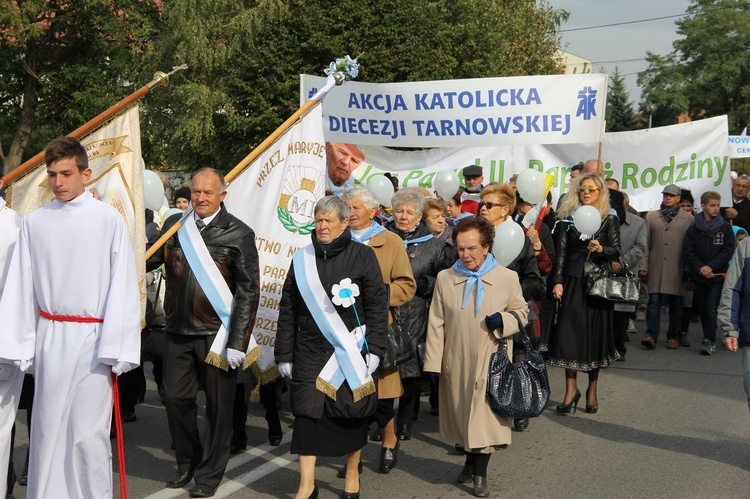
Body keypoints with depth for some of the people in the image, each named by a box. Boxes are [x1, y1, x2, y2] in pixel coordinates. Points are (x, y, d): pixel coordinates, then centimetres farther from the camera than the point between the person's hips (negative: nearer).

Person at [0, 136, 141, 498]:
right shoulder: (34, 222, 5)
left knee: (88, 432, -2)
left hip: (92, 337, -3)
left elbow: (122, 286, -6)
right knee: (48, 428, 11)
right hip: (49, 337, 3)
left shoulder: (109, 219, -5)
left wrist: (117, 348, -9)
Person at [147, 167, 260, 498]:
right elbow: (146, 261, 9)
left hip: (216, 334, -4)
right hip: (177, 332, 4)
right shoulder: (174, 225, 6)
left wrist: (238, 342, -11)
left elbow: (249, 292, -7)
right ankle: (187, 461, 33)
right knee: (175, 398, 11)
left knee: (218, 406, 6)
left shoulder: (238, 234, -6)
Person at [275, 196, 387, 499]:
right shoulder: (302, 259, 6)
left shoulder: (362, 255, -3)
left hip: (351, 350, -2)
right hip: (311, 351, 2)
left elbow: (378, 306, -4)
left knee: (352, 414, 7)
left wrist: (374, 349, -9)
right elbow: (288, 311, 8)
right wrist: (284, 355, 5)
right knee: (307, 414, -2)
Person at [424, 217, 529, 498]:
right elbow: (436, 323, 0)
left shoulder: (507, 277, -4)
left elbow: (522, 311, 7)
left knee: (485, 415, -1)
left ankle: (480, 473, 11)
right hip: (456, 361, 2)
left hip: (491, 361, -2)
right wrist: (433, 362, -4)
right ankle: (471, 462, 33)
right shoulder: (445, 278, 0)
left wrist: (503, 320, -15)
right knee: (463, 414, 12)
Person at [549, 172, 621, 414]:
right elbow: (561, 252, 3)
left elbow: (617, 251, -2)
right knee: (569, 332, -5)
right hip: (573, 282, 1)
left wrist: (601, 249, -23)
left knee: (595, 333, 3)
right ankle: (571, 389, 5)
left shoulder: (609, 220, 3)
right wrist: (557, 281, -5)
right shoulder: (570, 218, 6)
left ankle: (592, 389, 17)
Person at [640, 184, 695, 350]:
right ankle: (651, 335, -1)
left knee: (676, 304, 6)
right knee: (654, 301, -3)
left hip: (678, 269, -1)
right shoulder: (651, 216, 10)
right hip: (656, 268, 1)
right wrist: (643, 265, 2)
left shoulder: (689, 219, 5)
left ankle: (673, 336, 15)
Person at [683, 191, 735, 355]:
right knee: (703, 310, 7)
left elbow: (728, 250, -3)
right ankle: (709, 340, 18)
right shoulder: (693, 229, 4)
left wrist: (711, 267, -12)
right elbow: (687, 251, 0)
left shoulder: (725, 228, 2)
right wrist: (700, 268, -13)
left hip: (717, 275, -2)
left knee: (711, 309, -11)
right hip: (699, 276, 2)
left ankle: (709, 341, -7)